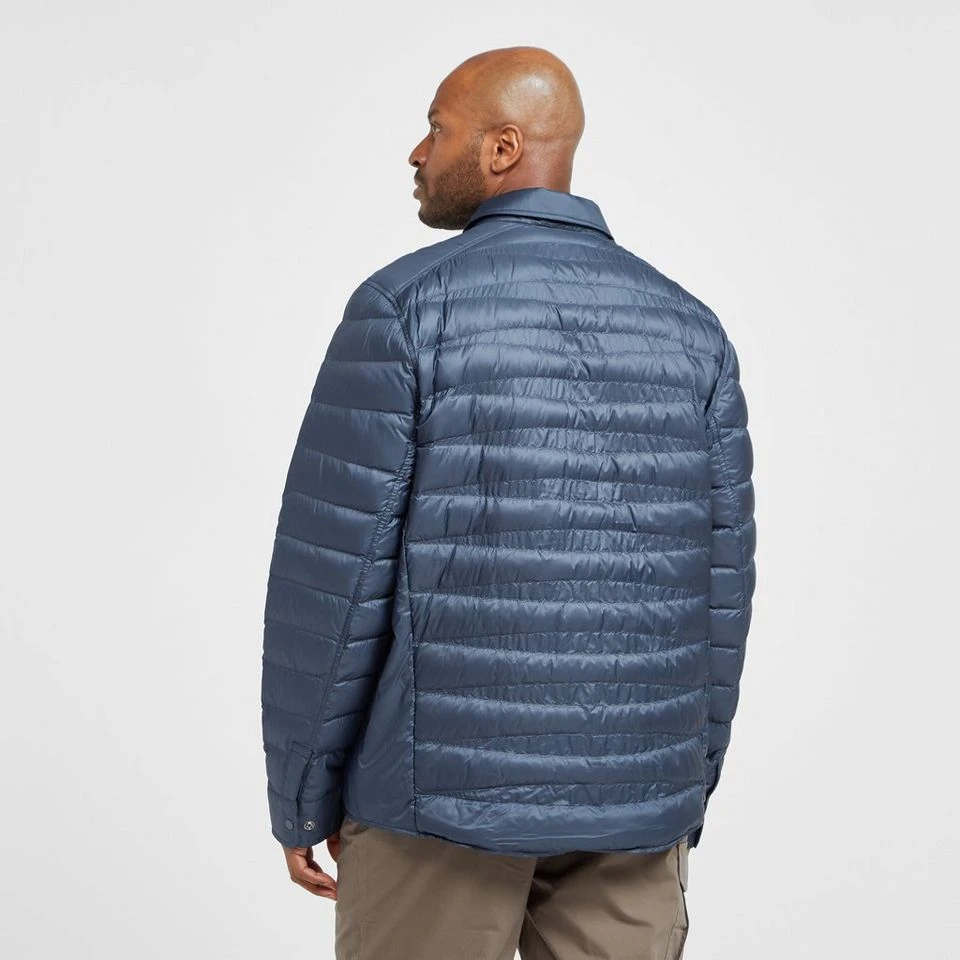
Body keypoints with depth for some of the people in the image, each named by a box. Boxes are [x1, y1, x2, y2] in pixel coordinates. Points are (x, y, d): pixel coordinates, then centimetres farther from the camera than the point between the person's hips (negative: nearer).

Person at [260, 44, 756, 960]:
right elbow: (716, 589, 4)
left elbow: (331, 572, -11)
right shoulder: (688, 328, 3)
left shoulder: (405, 305, -10)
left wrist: (299, 797, 0)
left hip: (443, 785, -3)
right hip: (630, 792, 4)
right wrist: (685, 799, 15)